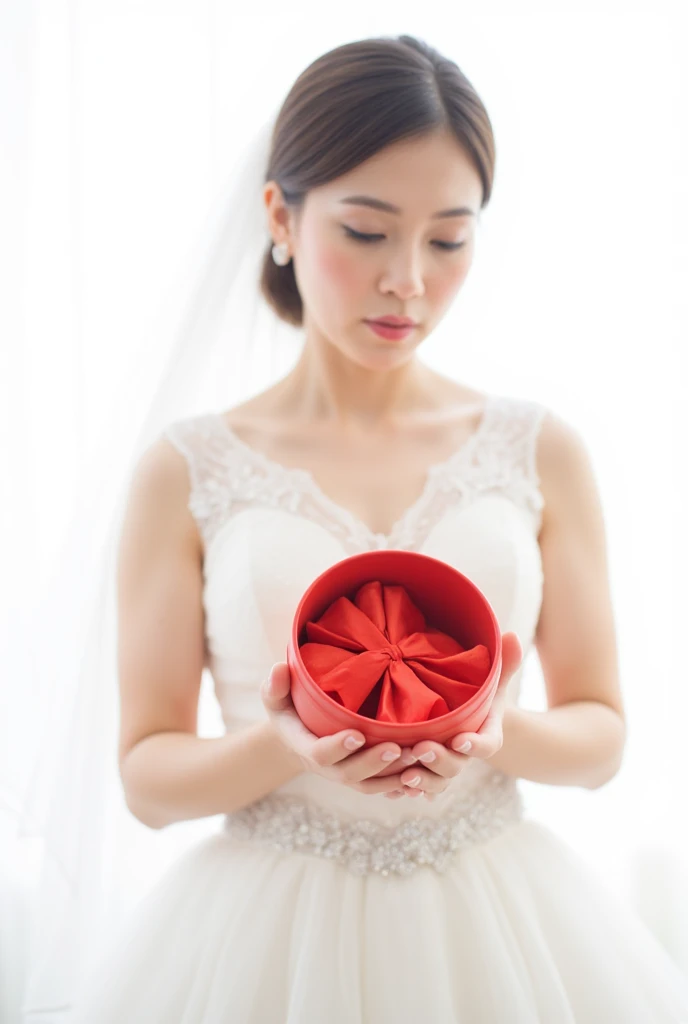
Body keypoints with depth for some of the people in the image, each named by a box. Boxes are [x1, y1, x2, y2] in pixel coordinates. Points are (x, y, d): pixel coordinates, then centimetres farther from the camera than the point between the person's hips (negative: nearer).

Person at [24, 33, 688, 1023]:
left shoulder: (539, 451, -1)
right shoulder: (187, 471, -4)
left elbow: (601, 734, 3)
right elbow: (147, 775, -2)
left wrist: (500, 734, -17)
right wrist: (282, 747, -21)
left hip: (499, 926, 2)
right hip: (269, 933, -1)